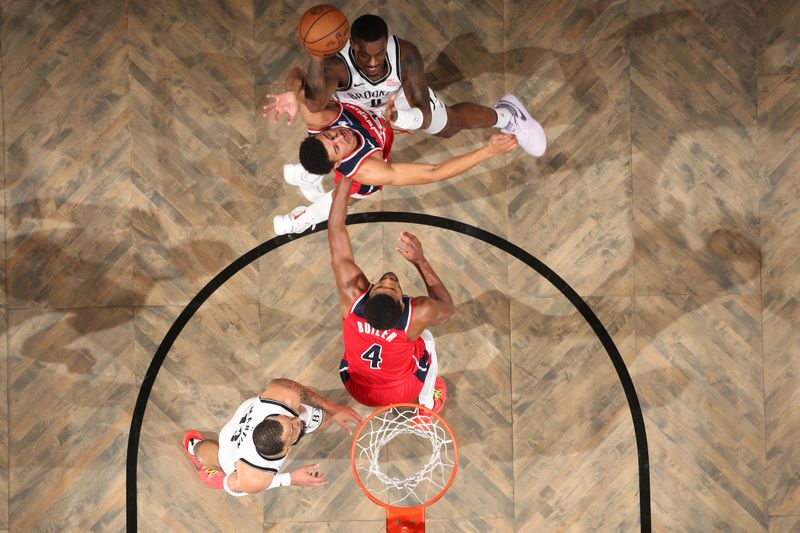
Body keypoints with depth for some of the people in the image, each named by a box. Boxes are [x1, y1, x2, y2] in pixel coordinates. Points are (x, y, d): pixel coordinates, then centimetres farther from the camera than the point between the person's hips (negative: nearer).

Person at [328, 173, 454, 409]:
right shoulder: (419, 313, -41)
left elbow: (336, 233, -28)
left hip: (358, 390, 1)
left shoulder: (352, 295, -39)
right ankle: (427, 402, 46)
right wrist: (420, 260, -22)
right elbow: (448, 307, -14)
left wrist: (346, 177, -26)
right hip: (405, 391, -1)